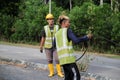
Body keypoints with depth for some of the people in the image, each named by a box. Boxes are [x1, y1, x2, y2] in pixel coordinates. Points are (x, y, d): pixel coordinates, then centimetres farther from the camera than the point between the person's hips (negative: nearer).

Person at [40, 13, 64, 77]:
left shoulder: (57, 27, -2)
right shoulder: (45, 29, -3)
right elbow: (43, 38, 2)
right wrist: (41, 47, 2)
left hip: (56, 47, 0)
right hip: (48, 47, 0)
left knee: (57, 60, -3)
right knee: (49, 60, 5)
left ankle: (59, 72, 8)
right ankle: (51, 72, 17)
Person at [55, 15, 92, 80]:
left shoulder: (57, 34, 17)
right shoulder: (67, 30, -3)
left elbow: (55, 45, 23)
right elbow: (76, 40, -15)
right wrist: (86, 37, -3)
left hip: (62, 59, 8)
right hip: (69, 57, -8)